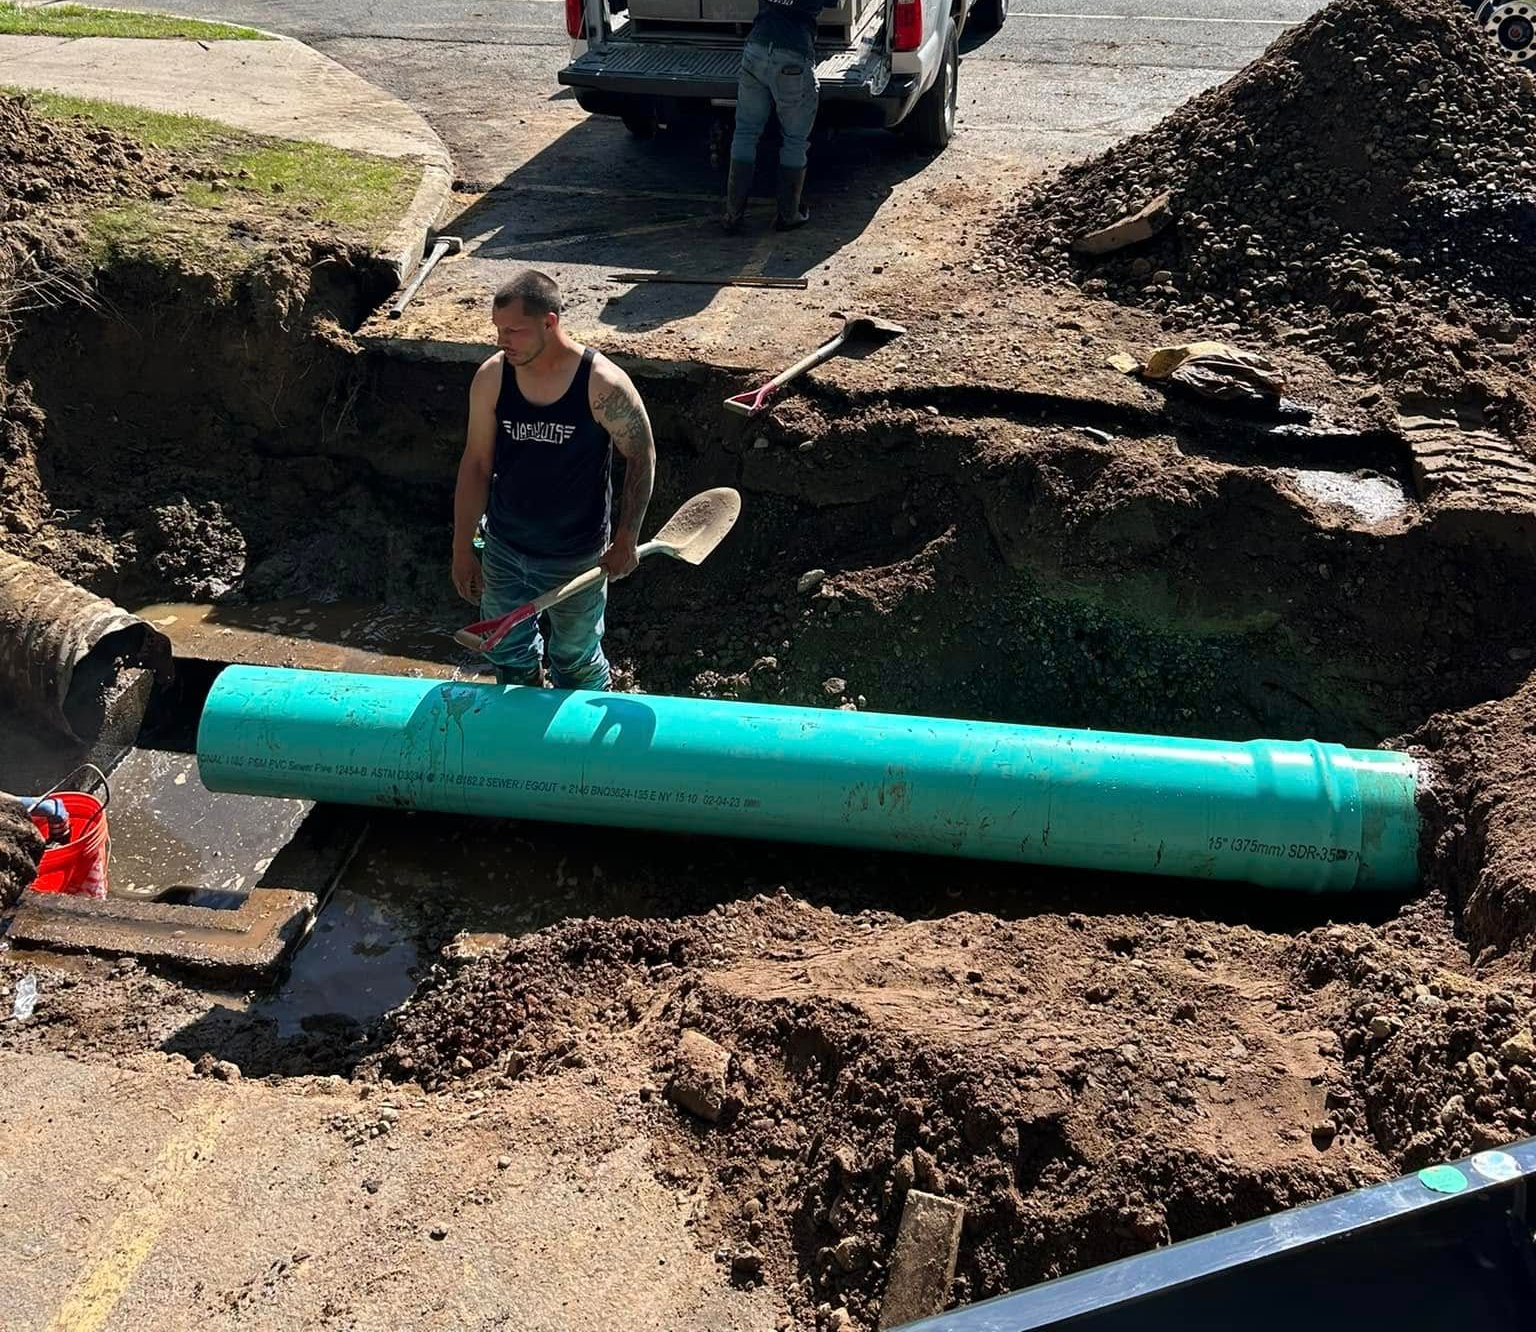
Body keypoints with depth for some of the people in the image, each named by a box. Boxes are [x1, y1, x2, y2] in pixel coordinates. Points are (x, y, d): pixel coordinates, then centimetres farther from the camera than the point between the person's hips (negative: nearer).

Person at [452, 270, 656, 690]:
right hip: (504, 549, 4)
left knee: (576, 659, 16)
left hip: (576, 557, -3)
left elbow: (642, 457, -9)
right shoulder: (490, 378, -12)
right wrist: (462, 548, 0)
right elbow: (476, 465, -3)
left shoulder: (603, 385, -22)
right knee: (508, 652, 20)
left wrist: (625, 540, -10)